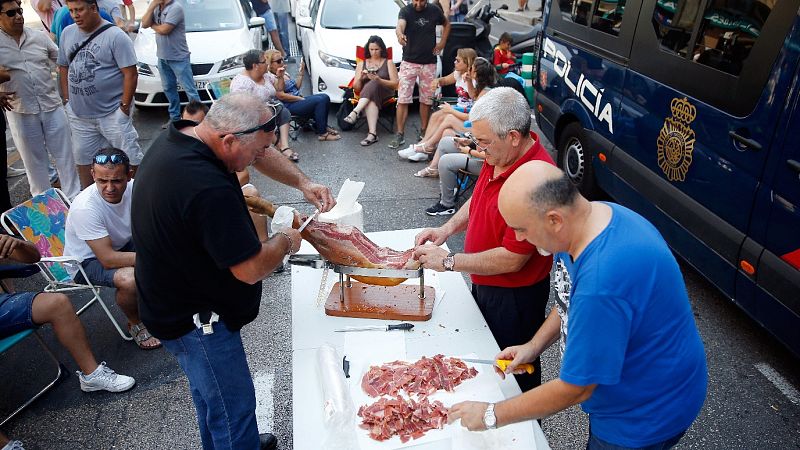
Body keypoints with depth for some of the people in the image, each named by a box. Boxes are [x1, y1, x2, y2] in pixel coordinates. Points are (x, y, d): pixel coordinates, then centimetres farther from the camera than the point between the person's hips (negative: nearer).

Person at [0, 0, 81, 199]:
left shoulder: (40, 37, 4)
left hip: (52, 106, 2)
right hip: (21, 113, -1)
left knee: (64, 154, 6)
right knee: (34, 159, 10)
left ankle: (74, 196, 17)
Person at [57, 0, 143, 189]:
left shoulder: (115, 36, -9)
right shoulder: (67, 33, 9)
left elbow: (130, 74, -12)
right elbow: (63, 68, 17)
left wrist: (124, 107, -14)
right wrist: (67, 100, 10)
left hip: (112, 113, -6)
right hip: (78, 114, 6)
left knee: (131, 158, -5)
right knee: (83, 158, 16)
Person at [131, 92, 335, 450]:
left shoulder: (180, 135, -7)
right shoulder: (208, 190, -37)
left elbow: (260, 152, 7)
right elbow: (250, 269, -30)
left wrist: (302, 183, -5)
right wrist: (285, 241, -11)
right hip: (194, 321, -10)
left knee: (210, 392, 30)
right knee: (233, 407, 6)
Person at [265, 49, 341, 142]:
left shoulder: (284, 73, 17)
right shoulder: (270, 77, -11)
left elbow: (297, 87, 20)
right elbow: (281, 96, -19)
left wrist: (300, 73, 11)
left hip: (297, 99, 9)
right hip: (288, 106, -9)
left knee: (325, 97, -8)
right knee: (319, 101, -24)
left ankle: (323, 126, 4)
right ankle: (322, 134, -19)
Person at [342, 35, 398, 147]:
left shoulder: (388, 63, 16)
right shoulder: (361, 64, 22)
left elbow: (395, 84, 4)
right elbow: (356, 88, 17)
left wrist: (379, 80, -12)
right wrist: (360, 79, -5)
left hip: (384, 94, -1)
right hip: (366, 96, 1)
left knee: (373, 84, -37)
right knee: (371, 100, -39)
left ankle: (355, 112, -49)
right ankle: (372, 133, -53)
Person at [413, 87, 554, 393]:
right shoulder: (498, 158, -5)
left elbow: (512, 259, -30)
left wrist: (448, 261, -22)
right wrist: (448, 228, -2)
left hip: (514, 296, -9)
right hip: (484, 282, 9)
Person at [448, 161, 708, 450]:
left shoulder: (601, 280, -41)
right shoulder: (589, 216, -11)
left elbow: (575, 389, -29)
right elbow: (570, 301, 8)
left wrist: (492, 415, -18)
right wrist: (534, 346, -3)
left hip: (645, 415, -8)